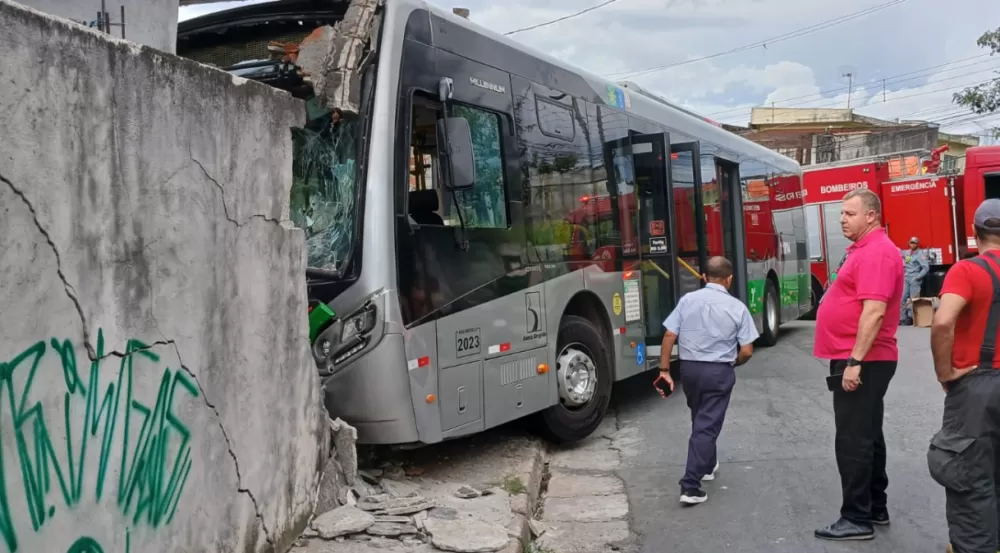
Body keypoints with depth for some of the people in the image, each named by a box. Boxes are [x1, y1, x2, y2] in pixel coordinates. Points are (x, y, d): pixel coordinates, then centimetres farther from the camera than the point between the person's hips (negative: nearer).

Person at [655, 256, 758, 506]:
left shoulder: (687, 300, -1)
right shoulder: (737, 307, -5)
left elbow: (669, 336, -4)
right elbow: (746, 351, -6)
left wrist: (664, 370, 1)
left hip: (689, 368, 3)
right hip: (719, 372, -3)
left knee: (700, 420, 23)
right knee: (707, 426, -3)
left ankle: (708, 466, 42)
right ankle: (690, 486, -9)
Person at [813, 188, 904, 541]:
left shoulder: (877, 252, -17)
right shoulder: (865, 249, 17)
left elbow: (874, 312, -25)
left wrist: (854, 361, -26)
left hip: (863, 362, -11)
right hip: (862, 359, 11)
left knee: (853, 441, -6)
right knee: (867, 436, 17)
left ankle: (858, 519, 1)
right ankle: (875, 508, 27)